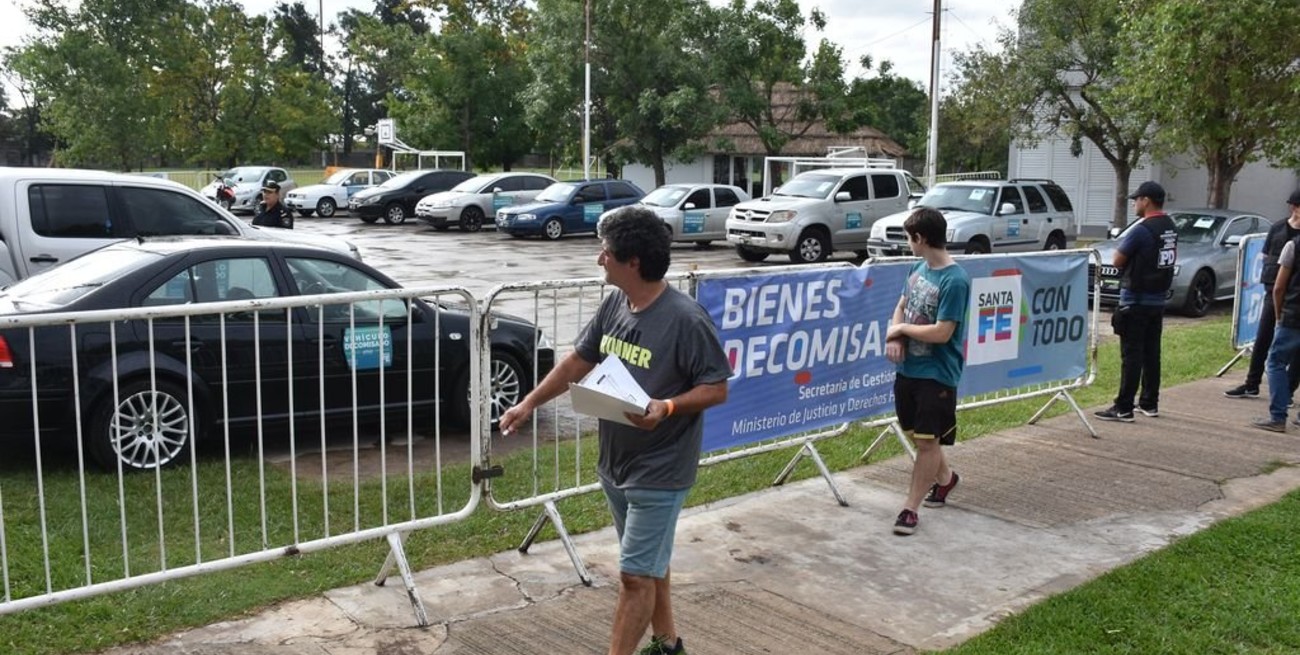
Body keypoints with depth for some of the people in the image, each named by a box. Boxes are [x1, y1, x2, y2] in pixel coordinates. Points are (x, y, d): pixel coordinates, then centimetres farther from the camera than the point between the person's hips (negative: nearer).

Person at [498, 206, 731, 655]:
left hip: (659, 472, -8)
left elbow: (717, 388, -16)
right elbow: (577, 362, 11)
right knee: (648, 564, 22)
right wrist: (529, 403, 10)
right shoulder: (613, 305, 0)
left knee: (635, 575, 0)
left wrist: (667, 407, -31)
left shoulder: (685, 319, -22)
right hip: (615, 463, 8)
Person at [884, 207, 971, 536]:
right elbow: (901, 306, 14)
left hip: (937, 374, -8)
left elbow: (942, 333, -23)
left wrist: (900, 329, -10)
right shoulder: (919, 268, 4)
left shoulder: (955, 280, -20)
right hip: (907, 368, 8)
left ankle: (911, 507, 9)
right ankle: (945, 477, 44)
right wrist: (895, 338, -6)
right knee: (915, 433, 20)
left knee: (926, 441, 0)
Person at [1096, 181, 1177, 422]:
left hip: (1135, 300, -8)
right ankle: (1149, 403, 21)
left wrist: (1123, 245, 5)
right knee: (1151, 353, 14)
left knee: (1131, 354, -7)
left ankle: (1123, 408, -6)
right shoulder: (1170, 227, 9)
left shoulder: (1141, 229, -18)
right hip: (1158, 299, 8)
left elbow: (1118, 260, -13)